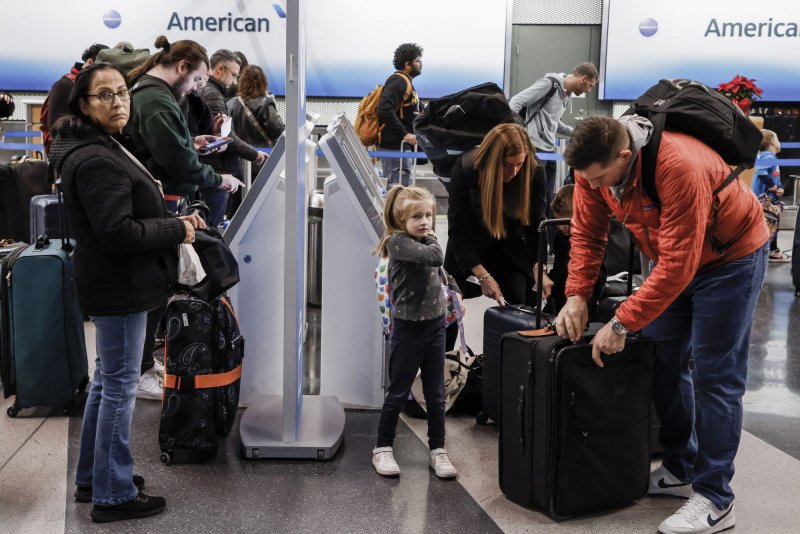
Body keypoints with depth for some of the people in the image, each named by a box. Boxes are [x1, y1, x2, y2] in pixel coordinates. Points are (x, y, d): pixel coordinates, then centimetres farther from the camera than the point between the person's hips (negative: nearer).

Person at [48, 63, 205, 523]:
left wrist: (173, 221, 6)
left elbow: (131, 213, 21)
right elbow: (117, 233, -26)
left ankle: (92, 477, 33)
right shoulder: (96, 161, -21)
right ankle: (113, 494, 11)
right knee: (120, 386, -1)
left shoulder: (105, 149, 13)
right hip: (120, 286, -11)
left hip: (115, 282, 11)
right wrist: (177, 230, -15)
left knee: (107, 380, 19)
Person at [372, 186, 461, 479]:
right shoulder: (398, 242, -15)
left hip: (435, 325, 6)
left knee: (436, 394, 10)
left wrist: (454, 290, 11)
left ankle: (438, 450, 19)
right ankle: (383, 449, 18)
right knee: (398, 393, 5)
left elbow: (442, 268, 26)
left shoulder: (428, 241, 7)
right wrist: (431, 238, -11)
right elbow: (434, 256, -30)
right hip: (408, 328, -6)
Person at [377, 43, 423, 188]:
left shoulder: (405, 82, 20)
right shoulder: (398, 81, -13)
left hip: (401, 145, 10)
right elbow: (385, 110, -26)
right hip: (396, 145, -10)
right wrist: (404, 134, -25)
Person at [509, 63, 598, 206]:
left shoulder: (568, 96, 17)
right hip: (534, 148, -9)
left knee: (548, 197, 9)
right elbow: (515, 103, -14)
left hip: (549, 150, 9)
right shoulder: (549, 84, -11)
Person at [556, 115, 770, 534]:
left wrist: (622, 324, -35)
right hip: (672, 254, 7)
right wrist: (576, 296, -18)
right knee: (663, 361, 8)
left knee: (714, 376, -7)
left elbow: (677, 265, -37)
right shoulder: (594, 164, -16)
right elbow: (586, 233, -7)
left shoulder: (679, 167, -38)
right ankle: (680, 471, 23)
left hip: (728, 256, -7)